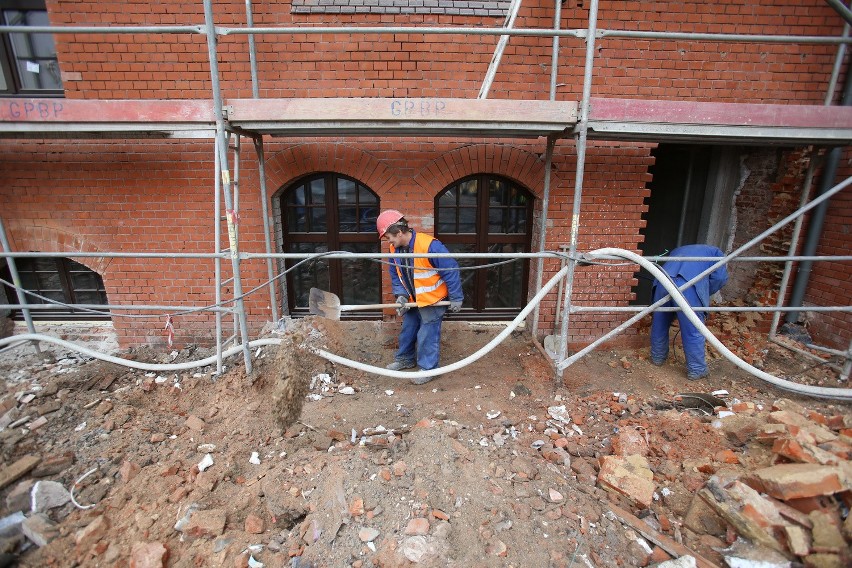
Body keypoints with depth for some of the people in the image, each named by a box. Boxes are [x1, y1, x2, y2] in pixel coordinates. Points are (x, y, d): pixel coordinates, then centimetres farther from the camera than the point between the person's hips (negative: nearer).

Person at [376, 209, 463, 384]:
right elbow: (395, 275, 6)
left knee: (427, 334, 1)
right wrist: (401, 295, -9)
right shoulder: (394, 249, -7)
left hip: (432, 299, -7)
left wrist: (455, 298, -18)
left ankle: (428, 368, 20)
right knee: (407, 330, 19)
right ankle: (405, 359, 41)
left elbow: (451, 270, -24)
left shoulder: (429, 245, -31)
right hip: (413, 299, 7)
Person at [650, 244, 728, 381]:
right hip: (688, 285, -4)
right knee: (693, 331, 8)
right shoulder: (715, 252, 30)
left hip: (663, 281, 4)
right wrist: (704, 294, 23)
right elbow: (720, 277, 12)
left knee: (659, 324, 20)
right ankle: (696, 370, 21)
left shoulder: (678, 250, 42)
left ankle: (657, 357, 38)